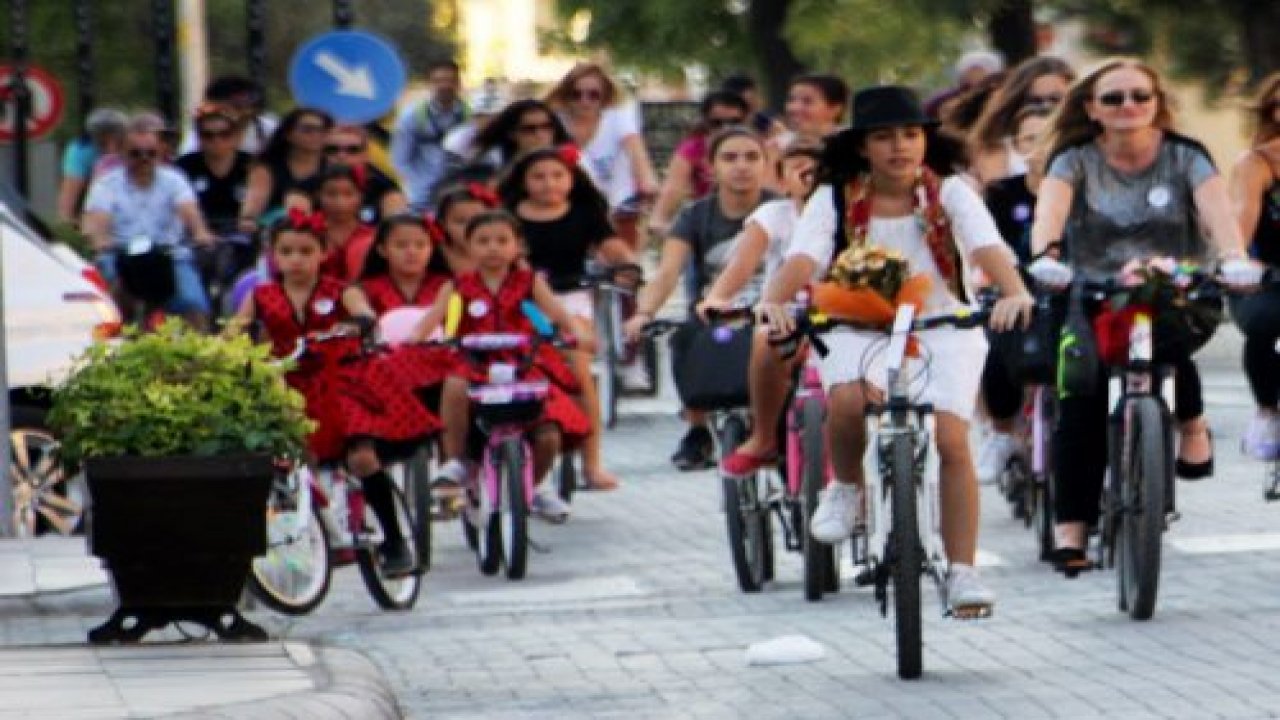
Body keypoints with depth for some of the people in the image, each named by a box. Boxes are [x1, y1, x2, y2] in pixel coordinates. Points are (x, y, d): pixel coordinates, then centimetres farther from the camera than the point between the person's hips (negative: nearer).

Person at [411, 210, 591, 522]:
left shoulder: (529, 283, 8)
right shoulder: (459, 287, 7)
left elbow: (556, 311, -7)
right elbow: (434, 315, -7)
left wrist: (577, 332, -28)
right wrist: (414, 339, -29)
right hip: (474, 367, -1)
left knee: (549, 437, -14)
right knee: (454, 386, -37)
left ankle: (537, 485, 22)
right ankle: (455, 459, -15)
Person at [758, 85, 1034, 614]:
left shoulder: (948, 193, -2)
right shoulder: (836, 199, -1)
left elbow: (987, 247, -19)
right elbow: (803, 257, -17)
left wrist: (1015, 293, -41)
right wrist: (773, 301, -40)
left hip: (942, 326, 0)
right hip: (859, 328, 0)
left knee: (952, 440, -19)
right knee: (847, 400, -33)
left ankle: (962, 570, -9)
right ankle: (846, 486, 0)